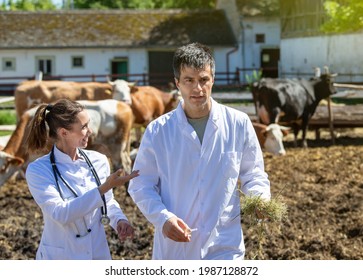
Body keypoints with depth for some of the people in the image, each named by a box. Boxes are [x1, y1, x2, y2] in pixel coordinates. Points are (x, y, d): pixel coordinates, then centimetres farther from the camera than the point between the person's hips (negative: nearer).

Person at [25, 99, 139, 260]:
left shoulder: (98, 161, -1)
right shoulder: (38, 170, -12)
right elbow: (60, 213, -23)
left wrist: (119, 220, -8)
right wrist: (104, 188, -27)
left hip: (98, 255, 4)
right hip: (60, 261, -4)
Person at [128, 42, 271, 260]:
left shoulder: (239, 124, -2)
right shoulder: (158, 131, -3)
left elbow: (253, 175, 8)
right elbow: (141, 185, 1)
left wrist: (260, 200, -14)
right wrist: (163, 218, -17)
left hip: (224, 247, -1)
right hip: (174, 248, 1)